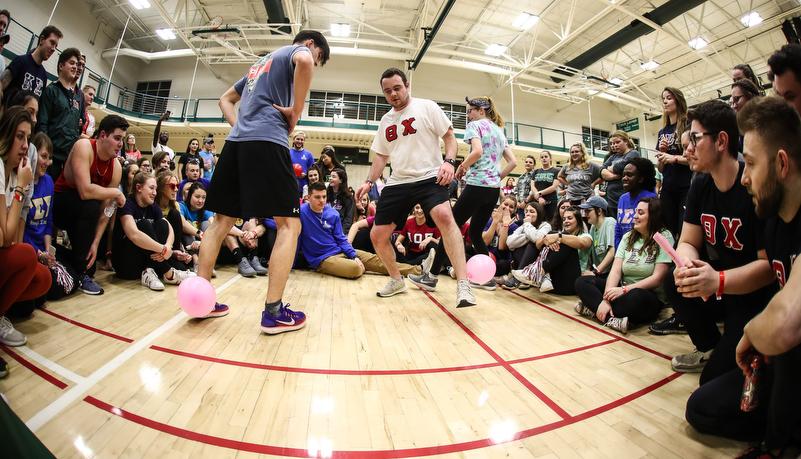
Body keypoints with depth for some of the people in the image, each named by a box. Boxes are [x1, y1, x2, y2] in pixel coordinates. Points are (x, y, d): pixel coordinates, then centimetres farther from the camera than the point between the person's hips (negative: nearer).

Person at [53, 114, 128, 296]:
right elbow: (85, 191, -37)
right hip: (58, 204, -7)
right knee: (91, 206, -32)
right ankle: (79, 273, -22)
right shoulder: (83, 147, -23)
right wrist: (116, 193, -22)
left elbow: (106, 210, -12)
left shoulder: (116, 167, -8)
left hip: (82, 212, 7)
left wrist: (95, 242, -19)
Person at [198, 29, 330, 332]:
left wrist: (240, 127, 19)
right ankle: (273, 311, -10)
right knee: (289, 225, -7)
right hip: (267, 140, -8)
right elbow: (303, 62, -17)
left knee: (222, 221, 10)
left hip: (236, 141, 9)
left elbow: (226, 99, 36)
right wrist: (297, 110, -8)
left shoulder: (262, 62, 34)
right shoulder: (296, 50, 11)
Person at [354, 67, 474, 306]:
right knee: (377, 236, 0)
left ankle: (463, 285, -31)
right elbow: (381, 156, 23)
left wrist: (449, 162, -17)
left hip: (429, 178, -5)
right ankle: (397, 281, 24)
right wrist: (368, 182, 10)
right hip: (397, 182, 6)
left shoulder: (427, 107, 4)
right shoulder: (385, 120, 18)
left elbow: (449, 136, 2)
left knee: (444, 215, -35)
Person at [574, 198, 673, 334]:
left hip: (651, 297, -6)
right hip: (624, 290, 6)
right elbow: (616, 270, -2)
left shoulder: (664, 237, -7)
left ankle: (593, 309, -24)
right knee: (581, 282, -13)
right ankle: (611, 319, -29)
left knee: (635, 297, -41)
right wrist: (606, 299, -16)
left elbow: (658, 279, -15)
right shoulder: (628, 237, 10)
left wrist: (624, 290, -25)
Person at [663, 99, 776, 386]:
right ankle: (710, 348, 7)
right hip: (719, 281, 7)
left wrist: (719, 280, -40)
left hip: (756, 294, -7)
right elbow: (688, 242, -3)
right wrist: (687, 265, -27)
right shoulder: (700, 186, -4)